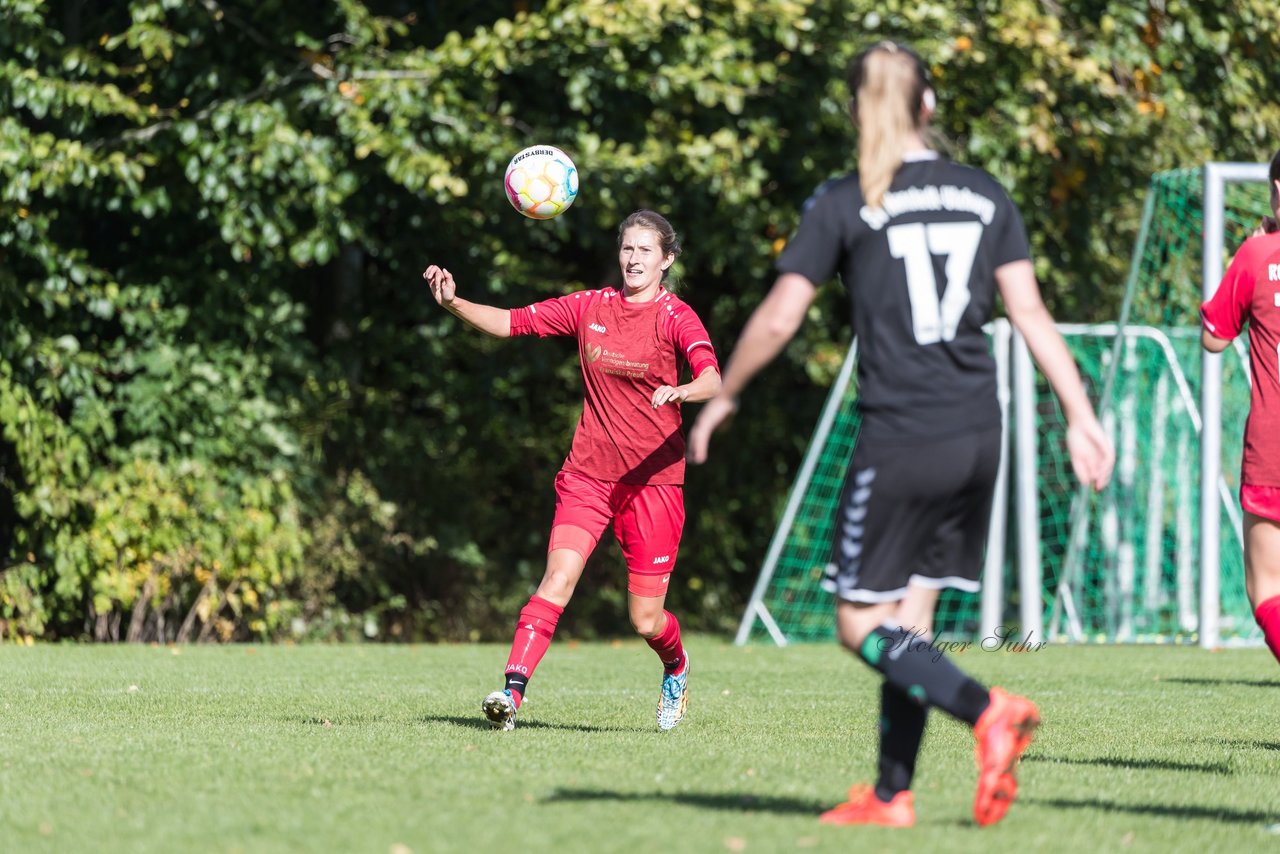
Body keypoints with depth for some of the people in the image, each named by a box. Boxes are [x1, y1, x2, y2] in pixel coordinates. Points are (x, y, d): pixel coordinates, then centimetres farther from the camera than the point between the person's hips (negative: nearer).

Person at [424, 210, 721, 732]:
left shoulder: (675, 317, -5)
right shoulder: (590, 307, 6)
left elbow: (712, 381, -20)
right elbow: (510, 322, 7)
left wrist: (679, 392, -43)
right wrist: (452, 303, -10)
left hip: (651, 478, -2)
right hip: (588, 473, 2)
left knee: (646, 620, 2)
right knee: (559, 578, -20)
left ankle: (676, 669, 36)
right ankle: (512, 692, -27)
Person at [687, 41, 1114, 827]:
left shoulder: (844, 205, -4)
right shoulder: (986, 196, 8)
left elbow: (777, 322, -4)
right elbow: (1031, 311, 4)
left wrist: (721, 397, 11)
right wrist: (1081, 416, 6)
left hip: (901, 443, -5)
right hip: (979, 437, 5)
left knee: (864, 624, 2)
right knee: (911, 616, 13)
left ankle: (989, 710, -20)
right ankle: (892, 796, 12)